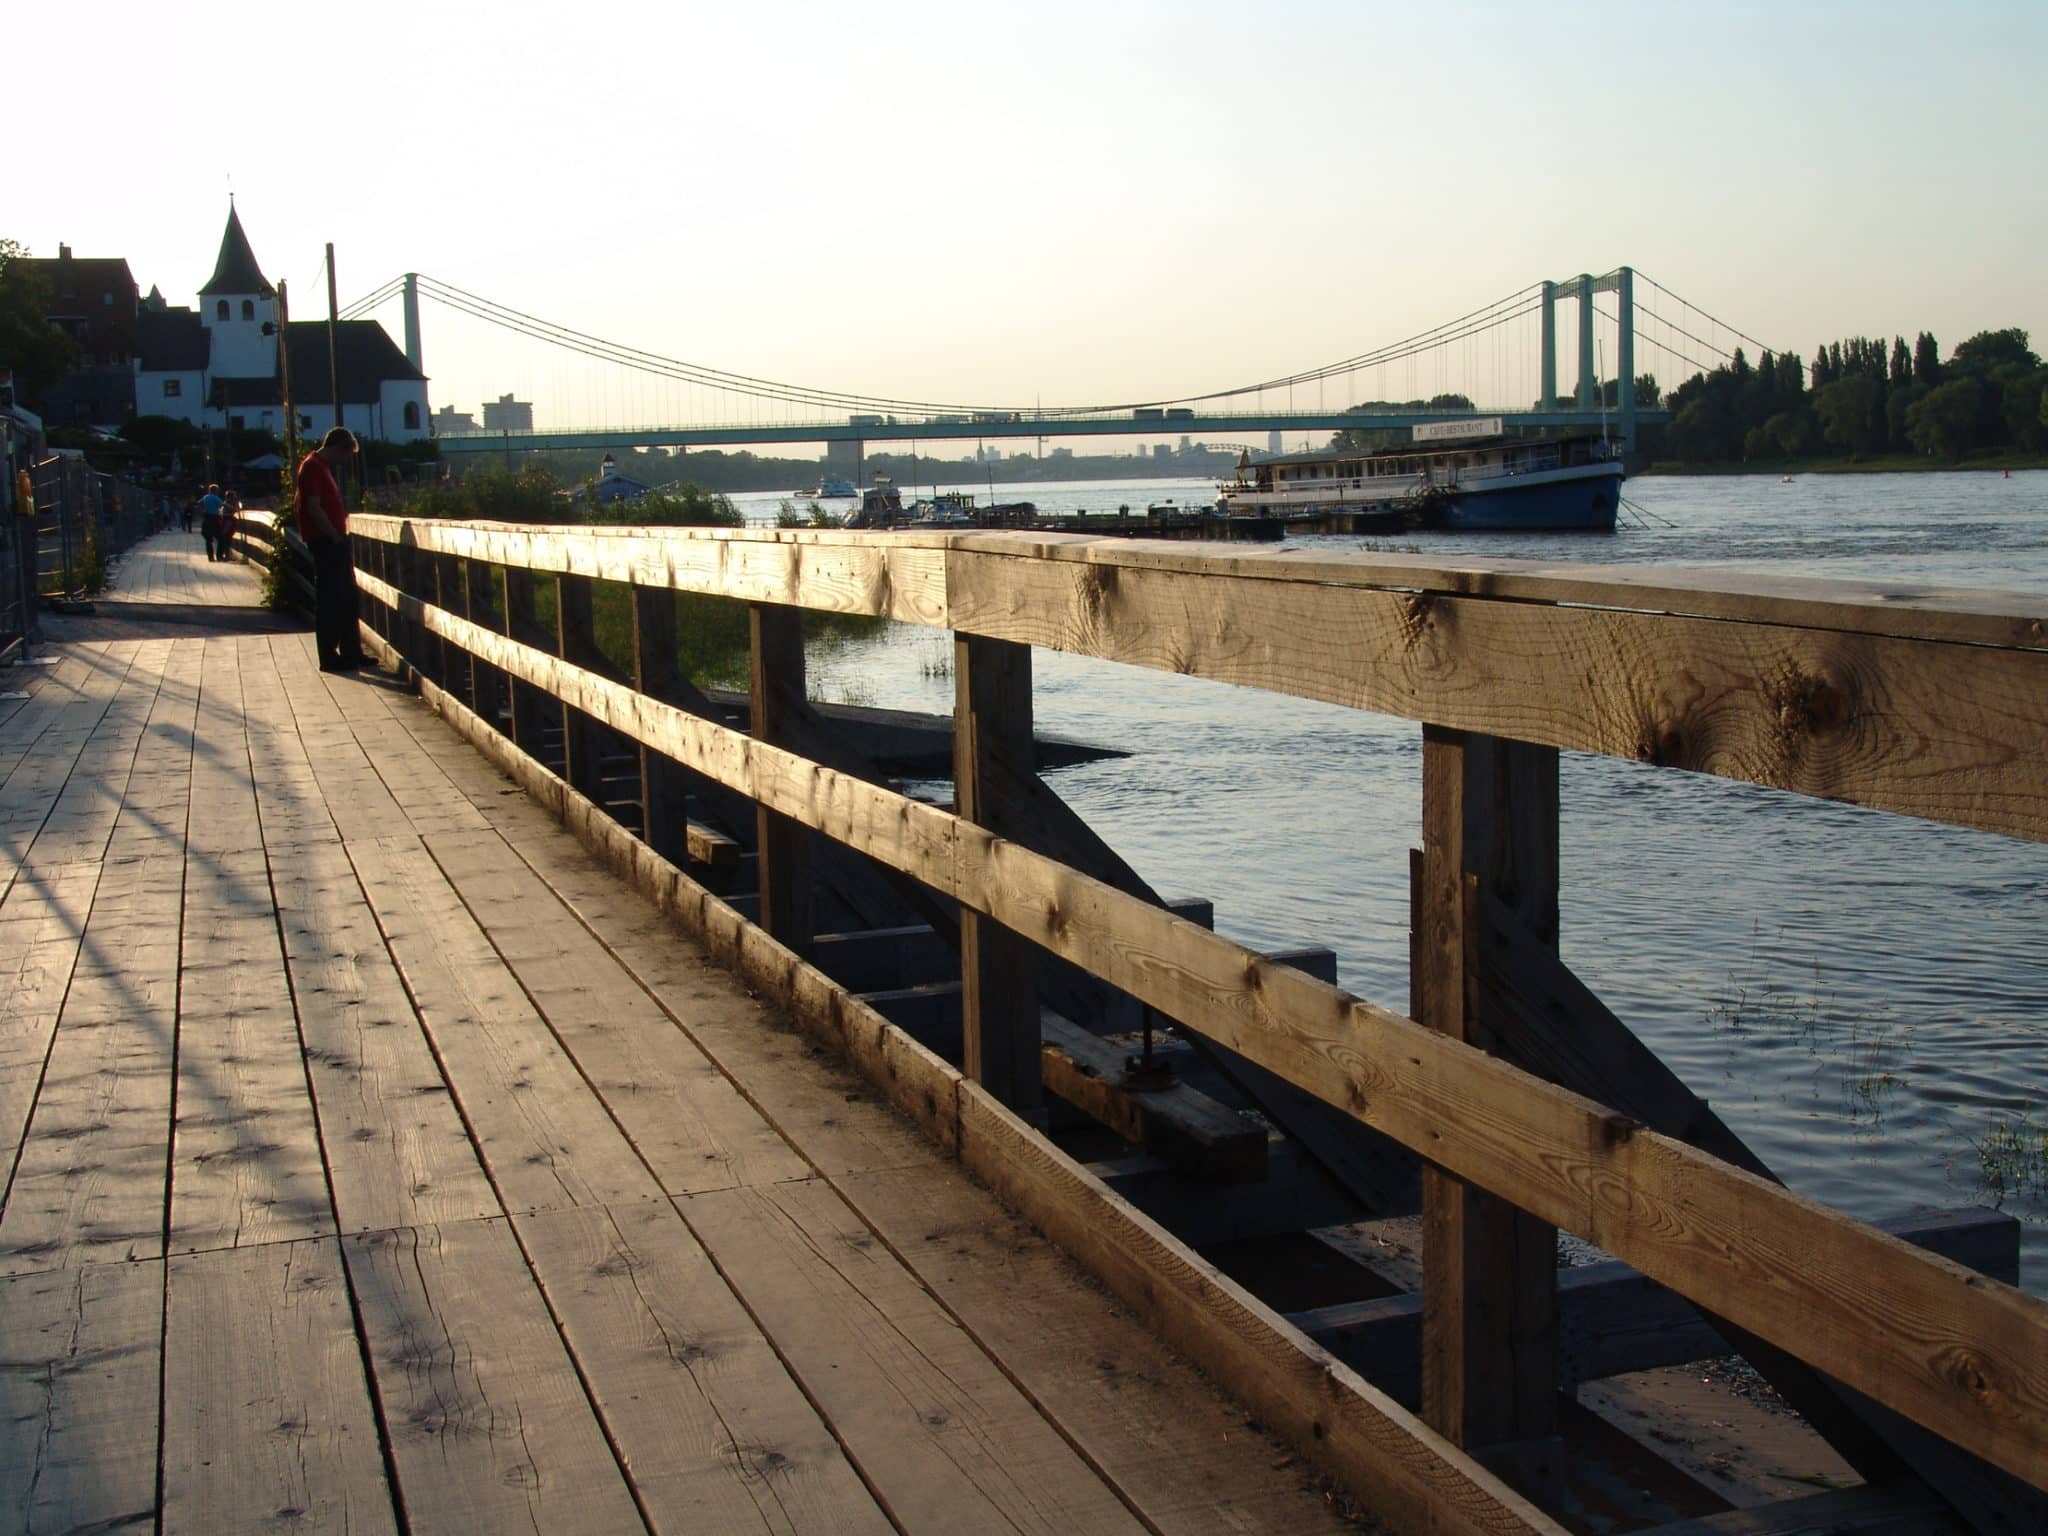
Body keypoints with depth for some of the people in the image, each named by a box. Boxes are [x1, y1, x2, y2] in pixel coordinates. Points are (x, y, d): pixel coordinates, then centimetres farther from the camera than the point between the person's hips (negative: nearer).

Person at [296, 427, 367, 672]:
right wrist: (335, 536, -16)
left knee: (346, 599, 12)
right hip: (326, 543, -10)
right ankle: (329, 658, -1)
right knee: (328, 601, -5)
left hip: (334, 543, 10)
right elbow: (314, 508, -20)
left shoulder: (323, 467, 19)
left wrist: (339, 536, 15)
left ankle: (351, 653, 18)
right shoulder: (312, 467, -12)